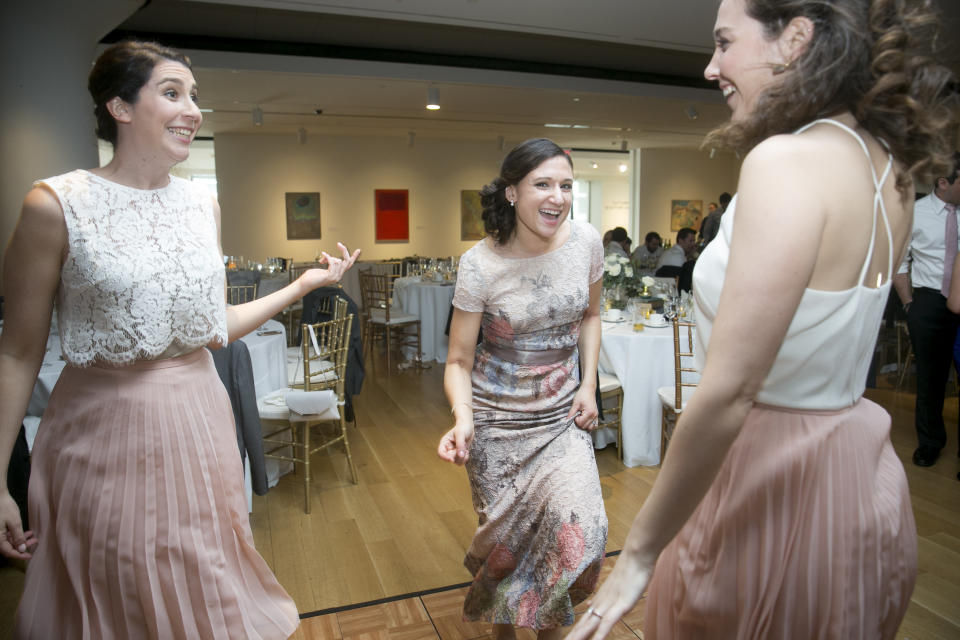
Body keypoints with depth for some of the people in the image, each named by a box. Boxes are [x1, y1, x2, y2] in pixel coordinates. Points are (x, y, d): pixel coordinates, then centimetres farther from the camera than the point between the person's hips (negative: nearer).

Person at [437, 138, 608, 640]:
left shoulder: (586, 241, -8)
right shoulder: (480, 264, -17)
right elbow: (459, 361, -12)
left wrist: (588, 384, 1)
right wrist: (463, 418, -30)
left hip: (562, 410, 3)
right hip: (498, 415, -2)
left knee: (579, 527, -11)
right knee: (506, 532, 7)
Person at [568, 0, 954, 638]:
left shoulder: (786, 160, -24)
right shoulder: (890, 169, 1)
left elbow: (729, 390, -29)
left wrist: (640, 550, -21)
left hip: (768, 487, -8)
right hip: (862, 484, 9)